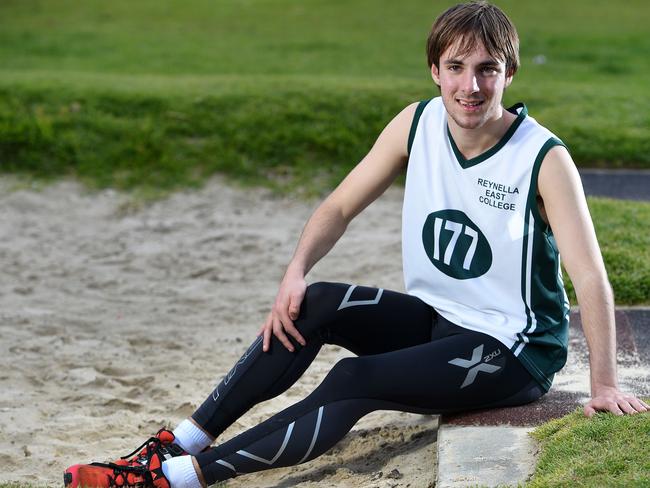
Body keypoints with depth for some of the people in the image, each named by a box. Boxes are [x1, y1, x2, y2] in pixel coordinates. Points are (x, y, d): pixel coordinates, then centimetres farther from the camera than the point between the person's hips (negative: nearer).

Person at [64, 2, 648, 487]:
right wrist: (297, 270, -17)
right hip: (433, 316, 6)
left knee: (354, 381, -27)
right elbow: (340, 207, 1)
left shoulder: (545, 159, -22)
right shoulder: (416, 125, -6)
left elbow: (590, 276, -23)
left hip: (513, 349, -6)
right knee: (315, 304, -19)